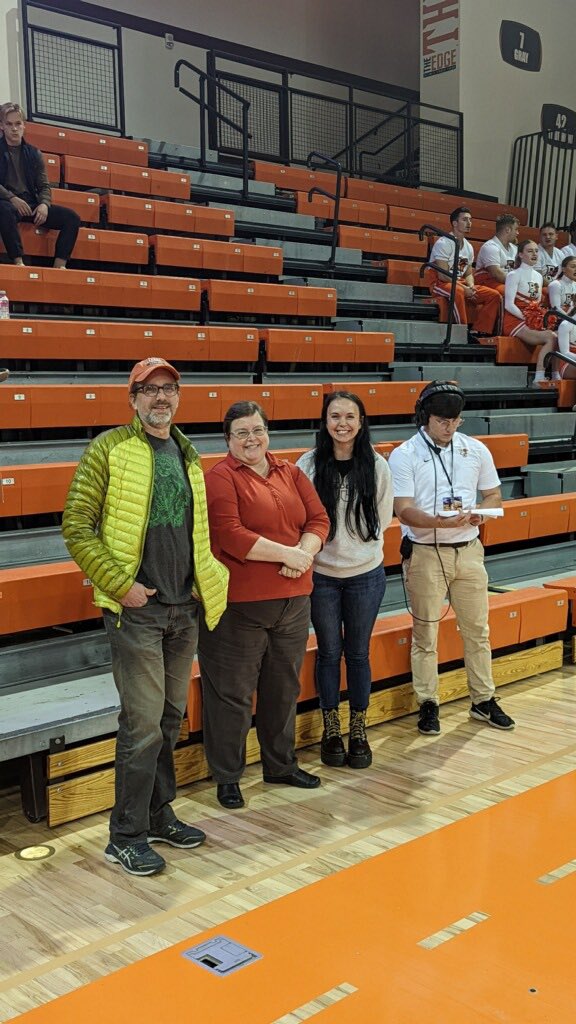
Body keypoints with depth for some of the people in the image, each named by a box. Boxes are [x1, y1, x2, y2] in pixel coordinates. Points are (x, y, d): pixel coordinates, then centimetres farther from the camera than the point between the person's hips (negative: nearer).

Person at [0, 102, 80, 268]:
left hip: (32, 204, 5)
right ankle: (18, 262, -39)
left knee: (72, 217, -13)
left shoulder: (34, 153, 16)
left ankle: (59, 266, -21)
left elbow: (44, 186, 13)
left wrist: (44, 204, -9)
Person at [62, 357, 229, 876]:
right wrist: (120, 583, -16)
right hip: (137, 609, -6)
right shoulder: (109, 449, -7)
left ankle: (159, 815, 30)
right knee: (143, 724, -4)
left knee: (171, 719, 15)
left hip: (185, 609, 7)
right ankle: (126, 837, 10)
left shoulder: (188, 455, 13)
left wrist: (210, 577, 7)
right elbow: (77, 528, -10)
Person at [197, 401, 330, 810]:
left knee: (284, 688, 18)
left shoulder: (291, 473, 12)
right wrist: (289, 553, -16)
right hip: (238, 604, -6)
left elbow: (319, 519, 5)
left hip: (293, 599, 6)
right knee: (232, 692, 3)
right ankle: (227, 777, 19)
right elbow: (230, 536, -19)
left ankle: (280, 764, 36)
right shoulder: (220, 478, -8)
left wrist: (303, 554, -15)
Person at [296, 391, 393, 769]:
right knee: (329, 653, 10)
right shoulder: (309, 465, -6)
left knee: (358, 654, 10)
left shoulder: (376, 465, -3)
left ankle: (359, 731, 24)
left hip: (366, 575, 1)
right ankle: (331, 730, 25)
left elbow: (382, 519, 5)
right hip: (321, 575, 0)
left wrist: (361, 549, 0)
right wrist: (315, 547, -11)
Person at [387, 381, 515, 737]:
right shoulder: (404, 455, -8)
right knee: (425, 635, 6)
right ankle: (428, 704, 20)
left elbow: (494, 496, 11)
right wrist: (442, 522, -31)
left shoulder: (476, 450, 4)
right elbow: (404, 510, -14)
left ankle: (484, 700, 27)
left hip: (469, 551, 4)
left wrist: (480, 514, -12)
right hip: (425, 554, -3)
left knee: (478, 630, 13)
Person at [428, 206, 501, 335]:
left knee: (494, 295, -7)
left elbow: (468, 274, 16)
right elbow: (443, 275, -18)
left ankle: (481, 332, -11)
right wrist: (465, 288, -21)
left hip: (460, 283, 8)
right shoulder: (443, 243, -12)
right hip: (440, 283, -8)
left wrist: (471, 287, -7)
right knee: (458, 291, -42)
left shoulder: (468, 247, 12)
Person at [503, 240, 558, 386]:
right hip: (515, 322, -6)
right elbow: (509, 305, -10)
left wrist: (543, 317, 1)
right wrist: (525, 318, -17)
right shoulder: (514, 275, -2)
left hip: (535, 322, 6)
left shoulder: (538, 276, 20)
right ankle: (539, 378, -29)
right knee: (551, 338, -29)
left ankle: (556, 376, -20)